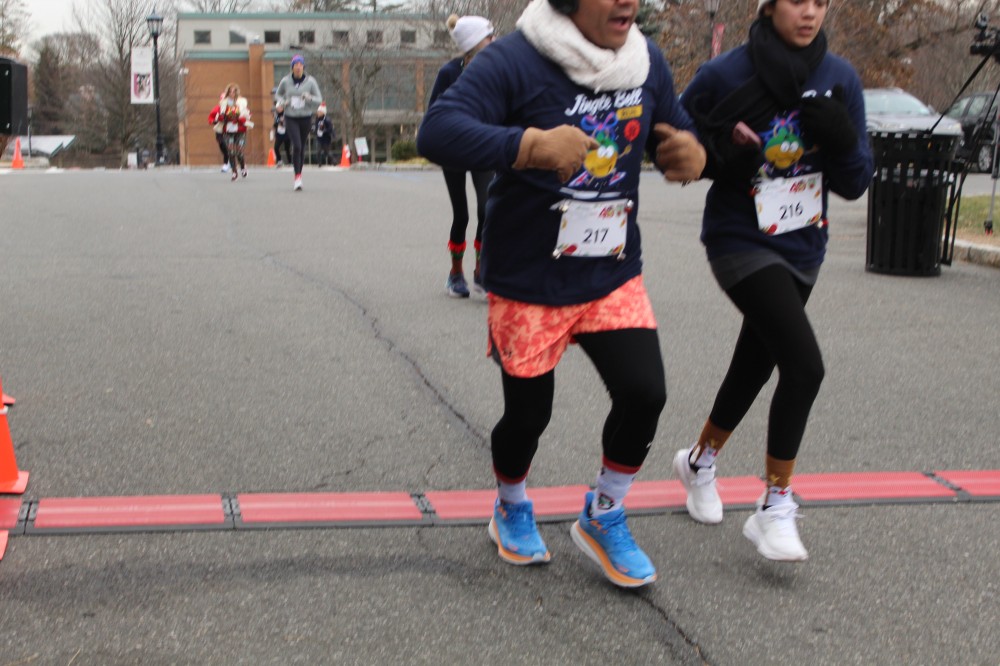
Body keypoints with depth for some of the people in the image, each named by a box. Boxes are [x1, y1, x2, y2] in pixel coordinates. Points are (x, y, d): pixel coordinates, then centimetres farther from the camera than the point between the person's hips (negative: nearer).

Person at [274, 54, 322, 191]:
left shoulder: (310, 81, -3)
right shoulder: (285, 81, -2)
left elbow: (319, 99, 1)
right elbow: (277, 95, 15)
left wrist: (310, 98, -20)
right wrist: (282, 102, -6)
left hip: (305, 118, 1)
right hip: (290, 118, -1)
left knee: (301, 148, 11)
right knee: (296, 146, -16)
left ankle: (298, 175, 28)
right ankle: (297, 178, -16)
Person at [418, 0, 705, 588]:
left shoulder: (648, 62, 0)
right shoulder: (514, 62, -18)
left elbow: (679, 134, 13)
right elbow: (437, 133, -28)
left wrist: (691, 155, -13)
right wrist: (532, 144, -42)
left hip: (615, 278, 4)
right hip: (528, 284, -4)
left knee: (645, 392, -9)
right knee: (528, 413, 8)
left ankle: (604, 518, 18)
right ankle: (512, 509, 42)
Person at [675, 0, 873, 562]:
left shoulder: (840, 80, -2)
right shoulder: (726, 75, -14)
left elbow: (855, 184, 1)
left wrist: (841, 142, -20)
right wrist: (721, 151, -23)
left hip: (802, 250, 5)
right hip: (742, 244, -5)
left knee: (755, 365, 18)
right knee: (805, 366, -18)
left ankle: (700, 460, 45)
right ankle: (775, 509, -3)